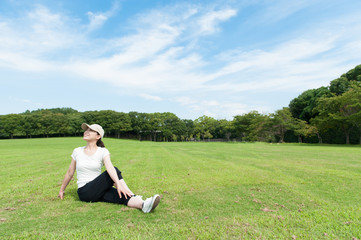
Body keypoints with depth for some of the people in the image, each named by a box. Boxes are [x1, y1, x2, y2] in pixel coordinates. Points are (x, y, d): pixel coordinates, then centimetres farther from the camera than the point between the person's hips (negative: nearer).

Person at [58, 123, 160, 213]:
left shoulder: (103, 152, -2)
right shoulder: (77, 151, 3)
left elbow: (110, 167, -21)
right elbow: (70, 173, 14)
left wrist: (118, 184, -36)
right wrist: (61, 190, 22)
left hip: (99, 191, 1)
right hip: (84, 192, -1)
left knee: (122, 195, -30)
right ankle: (133, 196, -24)